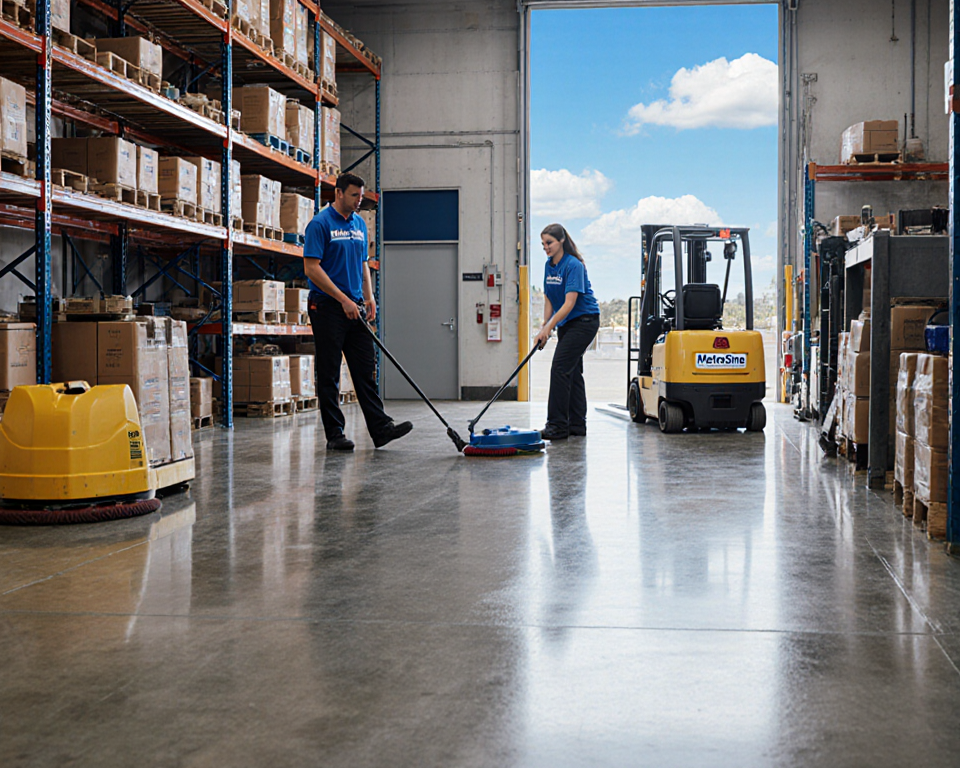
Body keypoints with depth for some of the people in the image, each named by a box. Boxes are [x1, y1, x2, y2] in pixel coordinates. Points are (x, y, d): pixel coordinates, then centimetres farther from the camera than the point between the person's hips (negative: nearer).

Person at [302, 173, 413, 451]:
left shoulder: (359, 224, 13)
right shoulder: (320, 224, -10)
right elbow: (311, 268, -16)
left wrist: (369, 297, 7)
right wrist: (343, 299, -17)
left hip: (355, 308, 7)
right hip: (327, 308, -7)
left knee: (366, 371, 3)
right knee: (329, 374, 0)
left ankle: (380, 428, 2)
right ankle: (334, 435, 5)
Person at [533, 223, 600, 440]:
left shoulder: (573, 265, -20)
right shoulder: (549, 266, 6)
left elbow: (569, 303, -26)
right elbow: (549, 300, 11)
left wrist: (548, 328, -29)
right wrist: (544, 327, 1)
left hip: (584, 321, -9)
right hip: (566, 323, 9)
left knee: (560, 368, -14)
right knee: (573, 371, 10)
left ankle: (557, 426, -13)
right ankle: (577, 424, 15)